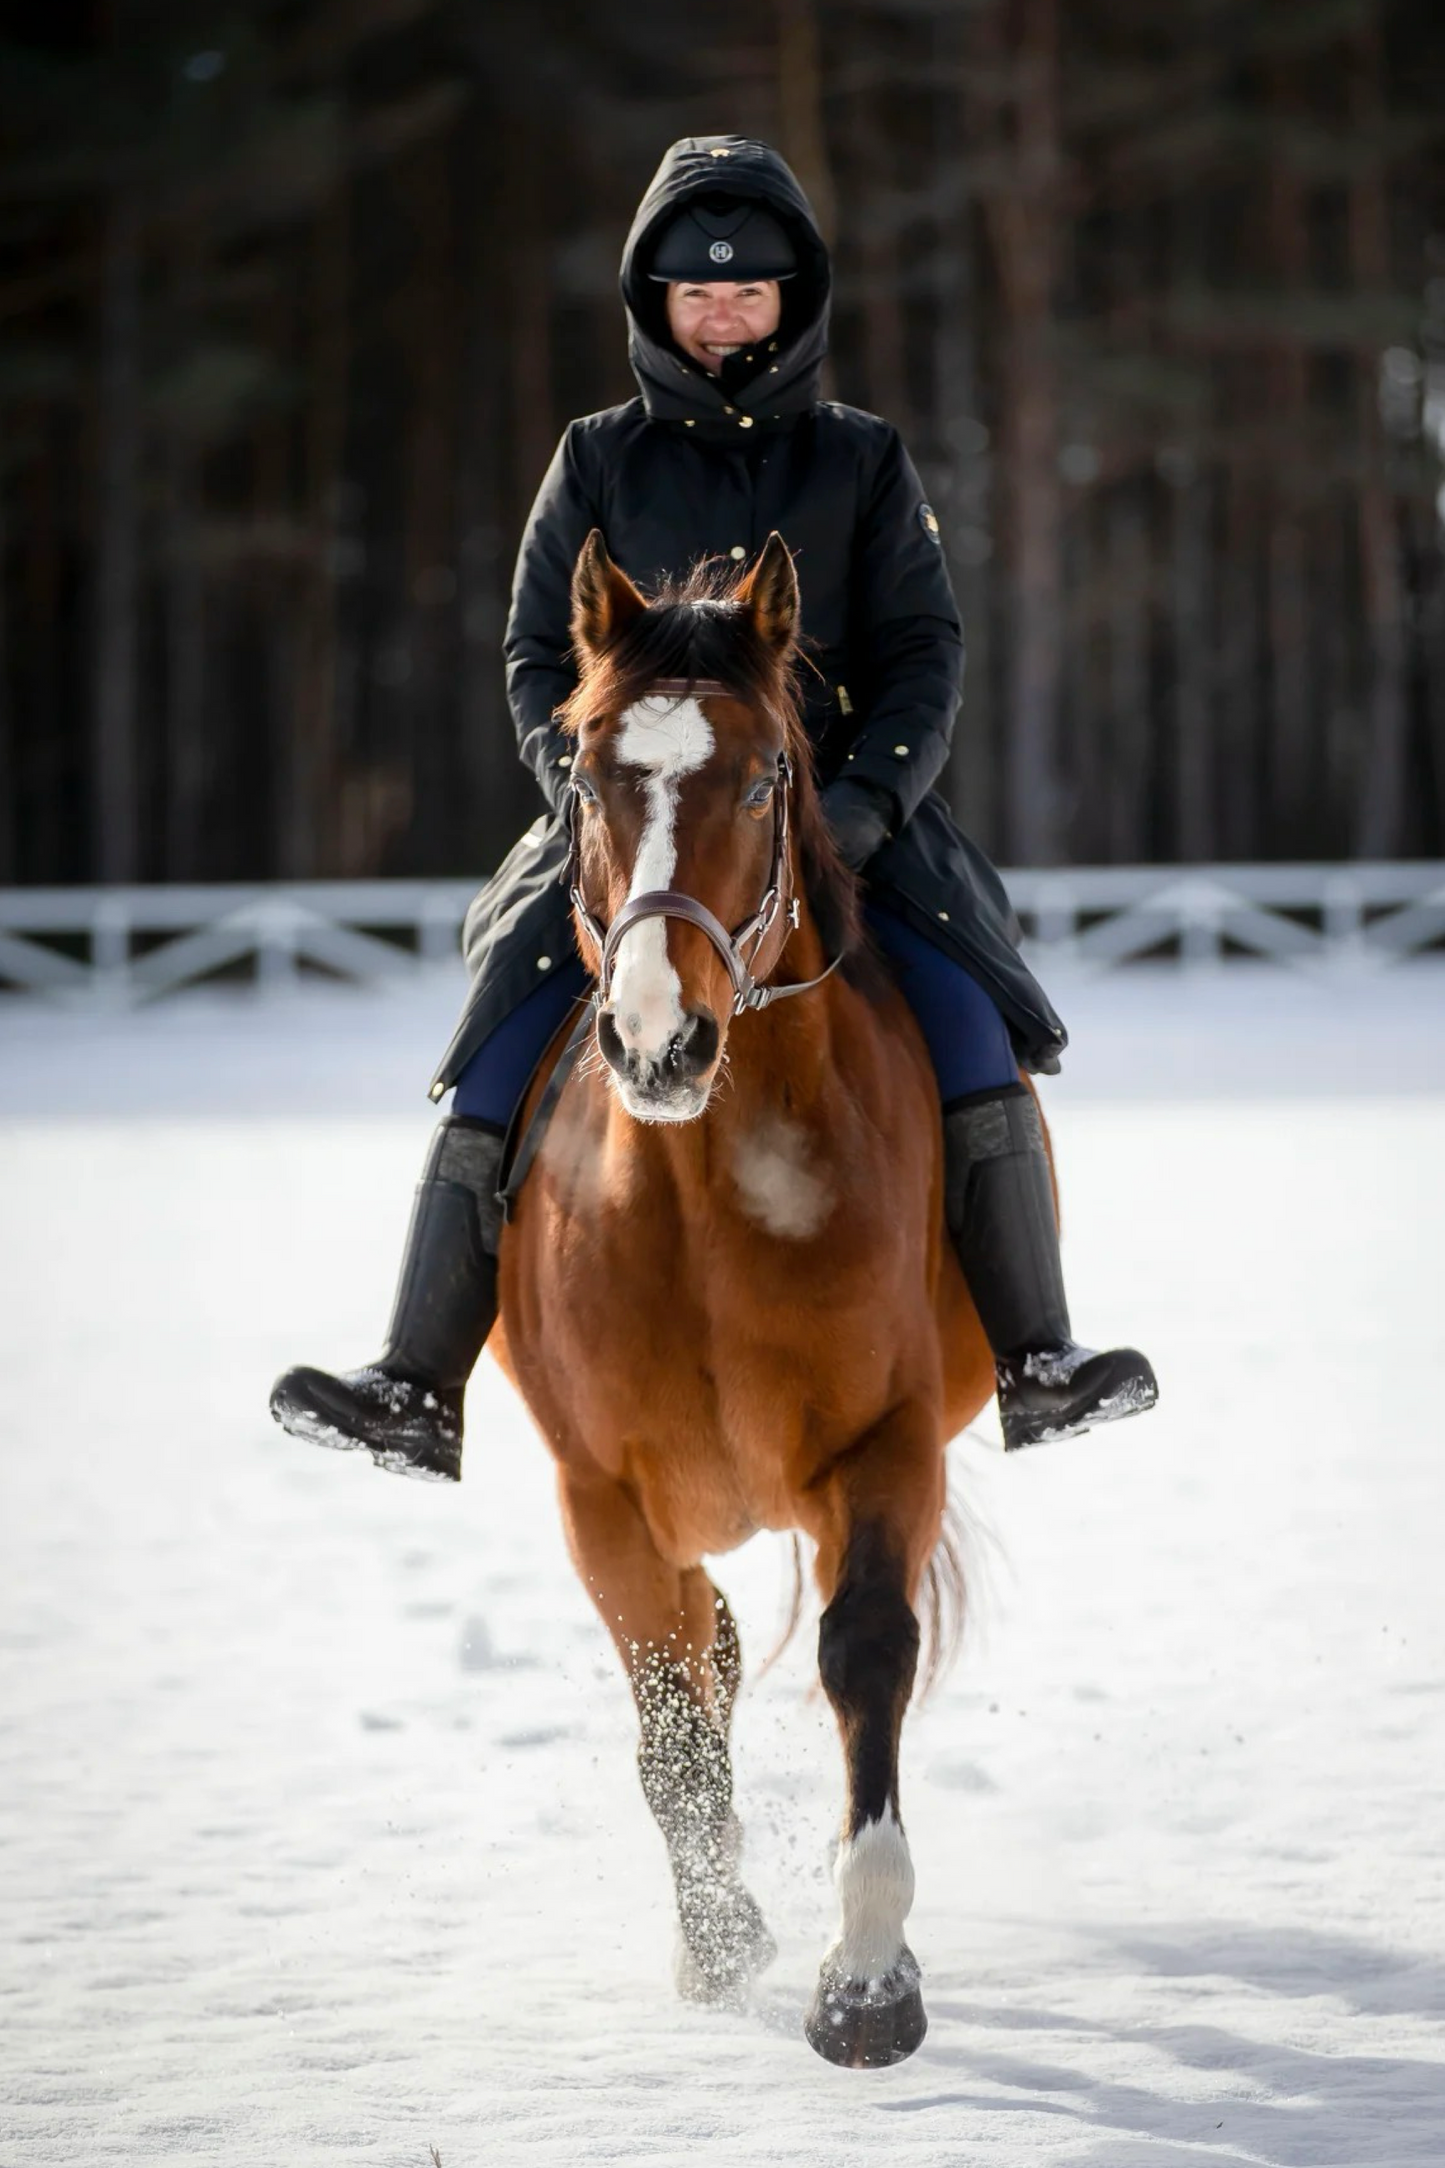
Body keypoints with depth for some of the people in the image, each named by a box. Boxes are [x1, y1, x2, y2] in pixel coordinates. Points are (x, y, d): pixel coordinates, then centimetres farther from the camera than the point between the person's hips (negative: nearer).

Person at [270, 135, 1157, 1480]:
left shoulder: (861, 464, 10)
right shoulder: (598, 466, 11)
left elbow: (923, 653, 5)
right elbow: (539, 659, 9)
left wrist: (869, 793, -13)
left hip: (835, 815, 0)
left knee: (970, 1022, -24)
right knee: (502, 1051, -20)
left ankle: (1035, 1362, -20)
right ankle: (418, 1388, -20)